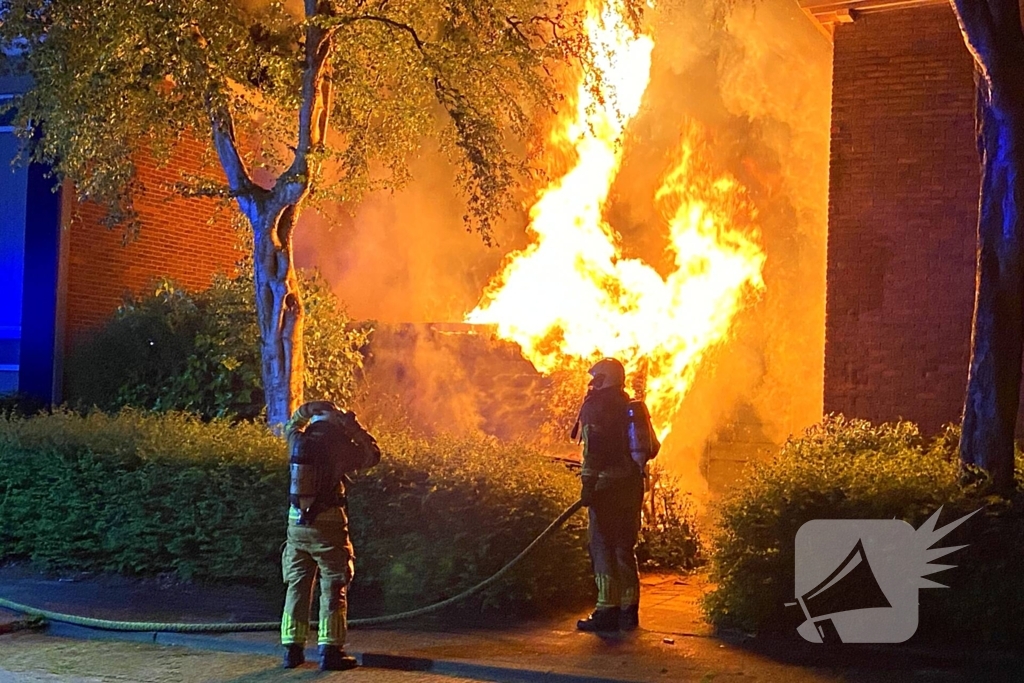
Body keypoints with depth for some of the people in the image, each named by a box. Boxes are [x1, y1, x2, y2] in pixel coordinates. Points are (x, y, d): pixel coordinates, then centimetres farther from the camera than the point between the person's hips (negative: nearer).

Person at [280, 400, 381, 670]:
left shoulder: (298, 441, 3)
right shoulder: (338, 447, -10)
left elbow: (292, 424, 27)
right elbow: (373, 455, 0)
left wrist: (310, 409, 23)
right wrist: (354, 428, 5)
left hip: (297, 523, 5)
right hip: (328, 525, -5)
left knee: (297, 587, 12)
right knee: (333, 589, 0)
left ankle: (292, 649, 12)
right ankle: (330, 651, -4)